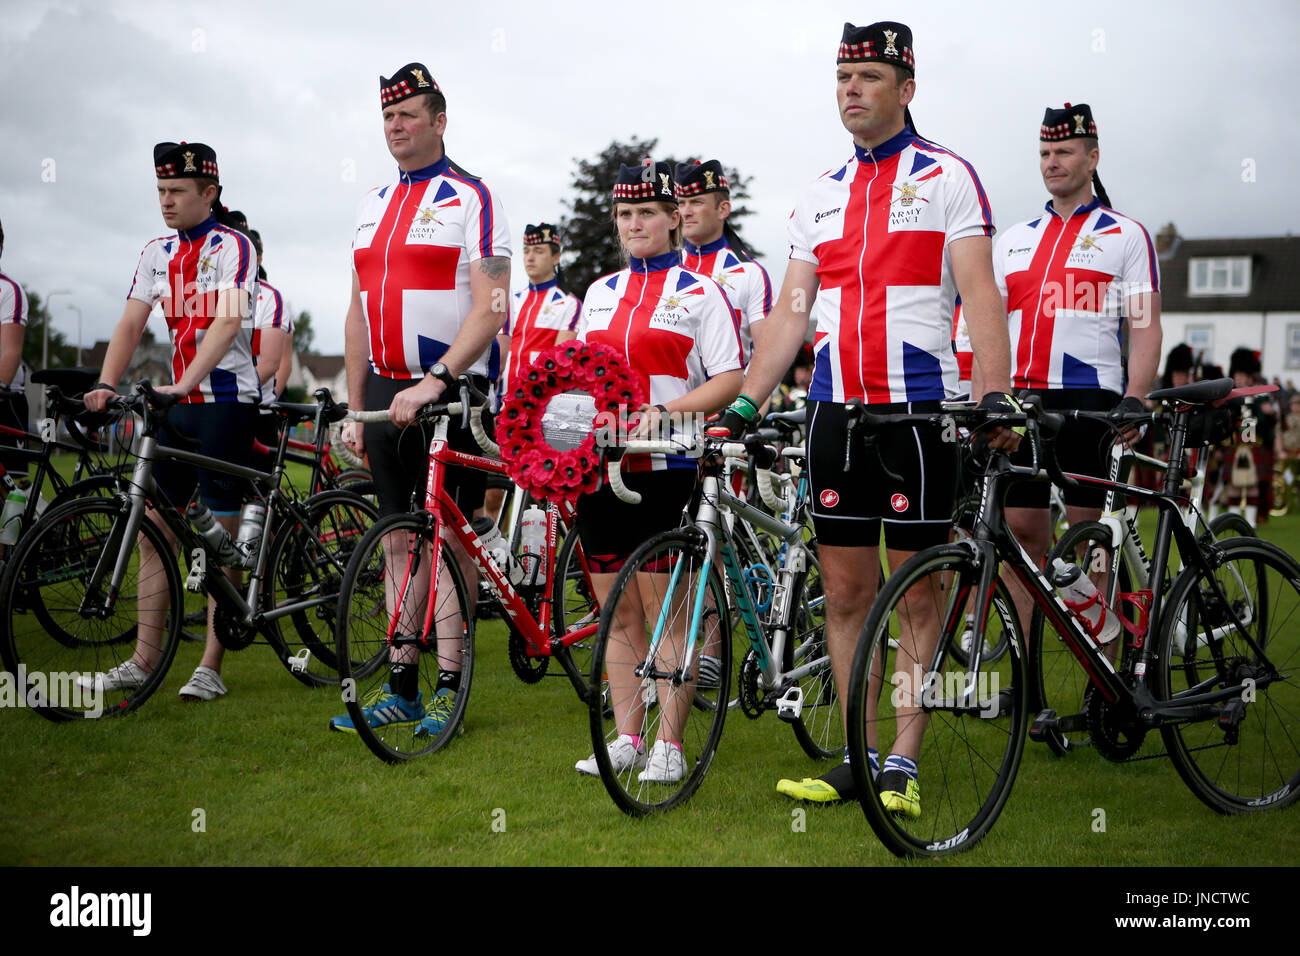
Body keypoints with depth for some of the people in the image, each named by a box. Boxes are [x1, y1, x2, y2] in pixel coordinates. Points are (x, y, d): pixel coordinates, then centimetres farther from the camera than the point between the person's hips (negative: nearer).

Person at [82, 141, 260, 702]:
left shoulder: (232, 246, -9)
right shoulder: (157, 253, 11)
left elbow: (228, 322, -22)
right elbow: (130, 323, 6)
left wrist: (183, 383, -34)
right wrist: (105, 386, -9)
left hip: (227, 399, -7)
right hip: (177, 402, 7)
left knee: (221, 538, -2)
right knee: (154, 528, 5)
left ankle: (211, 667, 4)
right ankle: (143, 660, 10)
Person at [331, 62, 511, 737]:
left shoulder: (471, 197, -4)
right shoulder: (373, 205, 16)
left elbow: (489, 308, -14)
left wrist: (435, 381, -25)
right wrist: (355, 408, 14)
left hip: (450, 391, -6)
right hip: (386, 392, 6)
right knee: (399, 540, 8)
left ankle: (449, 686, 4)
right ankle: (402, 686, 14)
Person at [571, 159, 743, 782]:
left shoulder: (699, 292, 1)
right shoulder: (599, 293, 17)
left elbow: (729, 381, -6)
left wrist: (665, 412, -19)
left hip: (665, 466, -5)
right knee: (617, 613, 8)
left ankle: (668, 745, 3)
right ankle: (627, 739, 15)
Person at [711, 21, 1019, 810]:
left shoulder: (948, 177, 2)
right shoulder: (820, 197, 15)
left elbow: (979, 293, -7)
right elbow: (791, 311, 15)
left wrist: (997, 396, -20)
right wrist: (743, 405, 6)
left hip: (918, 405, -5)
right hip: (835, 410, 5)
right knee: (846, 591, 6)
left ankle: (904, 762, 5)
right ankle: (858, 759, 14)